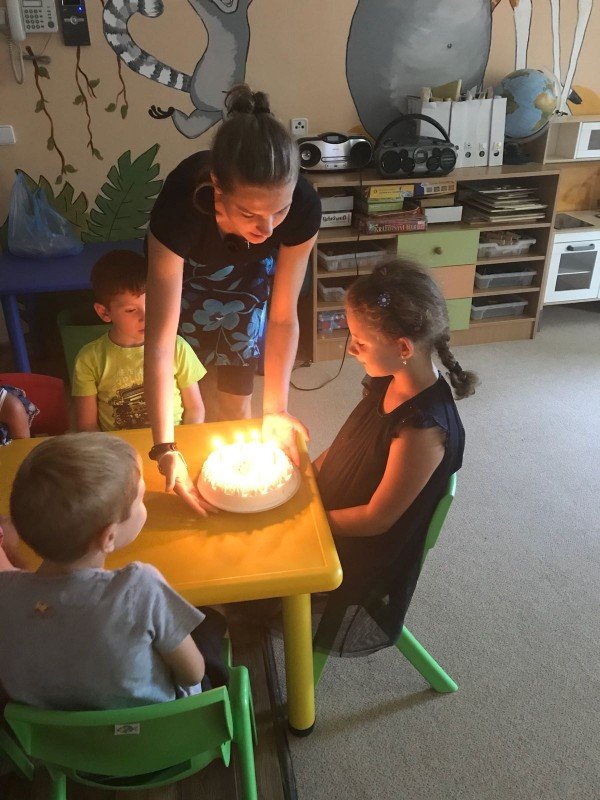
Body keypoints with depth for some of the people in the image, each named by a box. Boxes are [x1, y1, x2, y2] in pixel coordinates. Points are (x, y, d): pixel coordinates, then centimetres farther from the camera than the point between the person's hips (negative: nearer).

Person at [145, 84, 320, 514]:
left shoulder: (303, 207, -36)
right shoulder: (181, 203, -43)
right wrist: (165, 448, -40)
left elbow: (284, 317, -24)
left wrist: (276, 410, -27)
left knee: (234, 401, 7)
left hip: (245, 278, 1)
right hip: (183, 274, -1)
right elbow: (160, 341, -40)